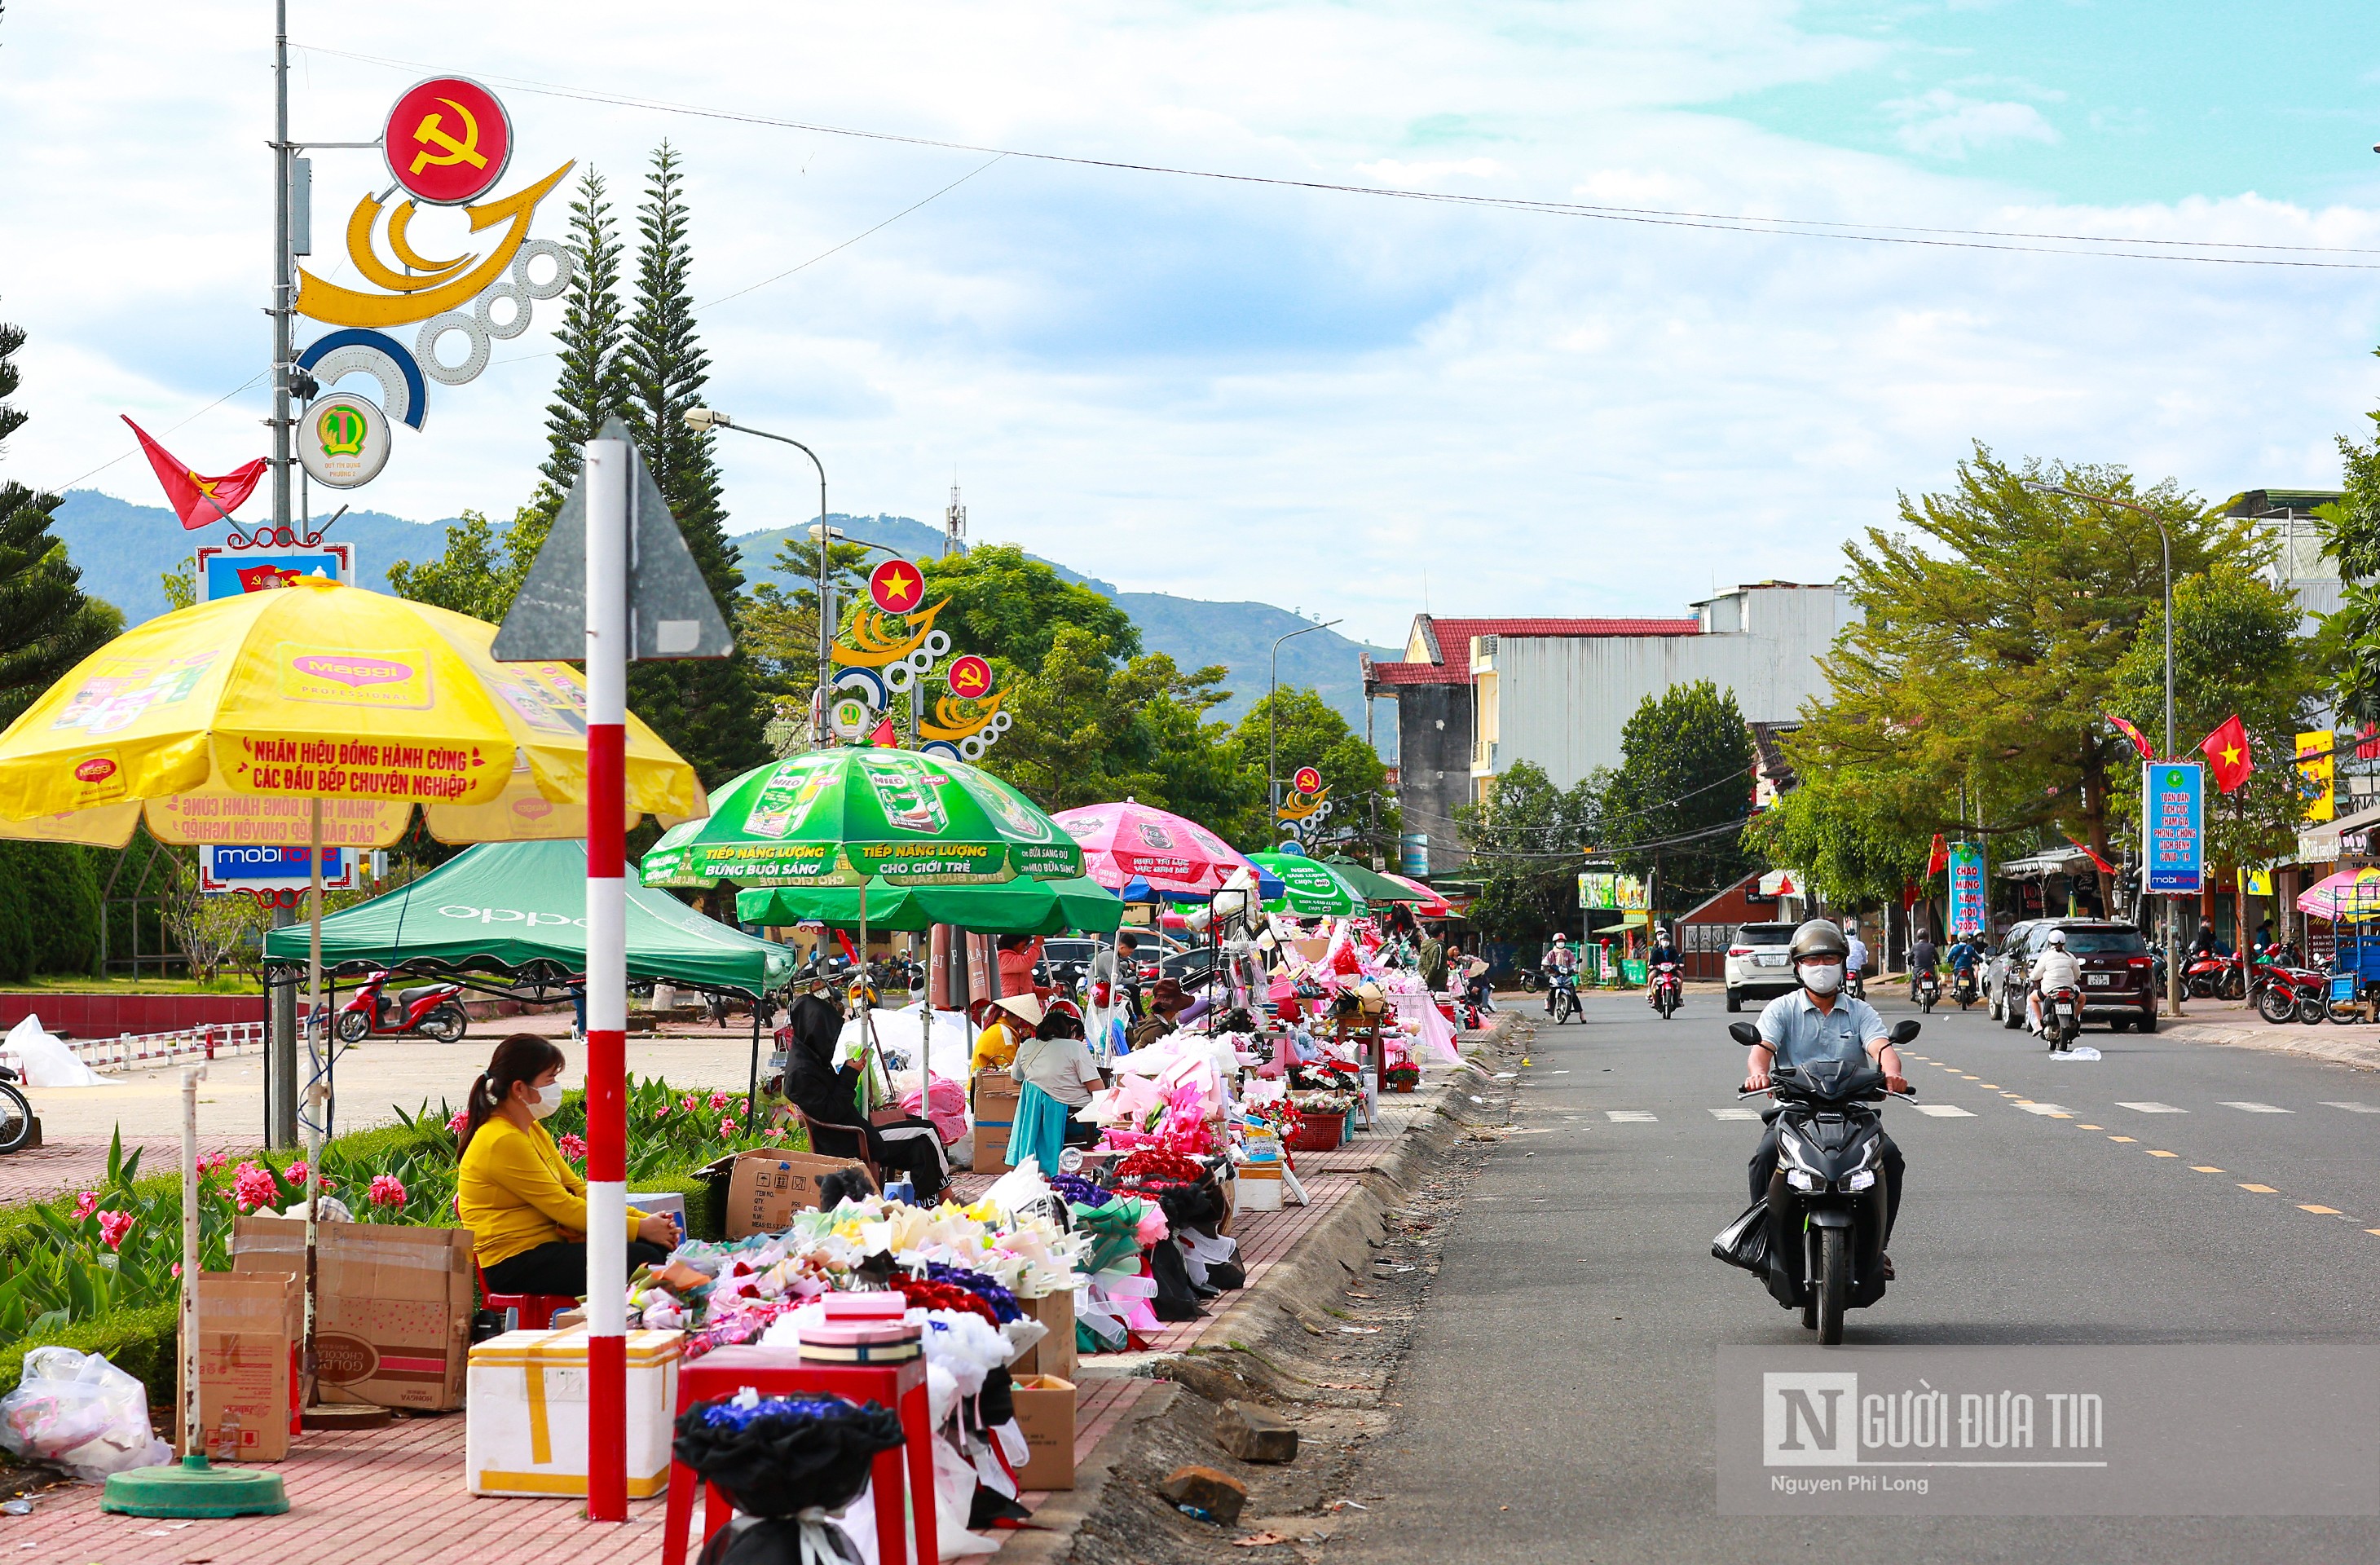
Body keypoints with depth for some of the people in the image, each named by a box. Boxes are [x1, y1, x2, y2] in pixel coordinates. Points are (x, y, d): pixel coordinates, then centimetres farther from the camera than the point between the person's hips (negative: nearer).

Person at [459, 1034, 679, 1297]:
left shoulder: (531, 1132, 17)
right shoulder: (502, 1142, -15)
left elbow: (578, 1189, 15)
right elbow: (562, 1207, -17)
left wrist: (645, 1219, 2)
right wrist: (640, 1228, -14)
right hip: (514, 1265, -10)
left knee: (660, 1248, -6)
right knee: (642, 1261, -23)